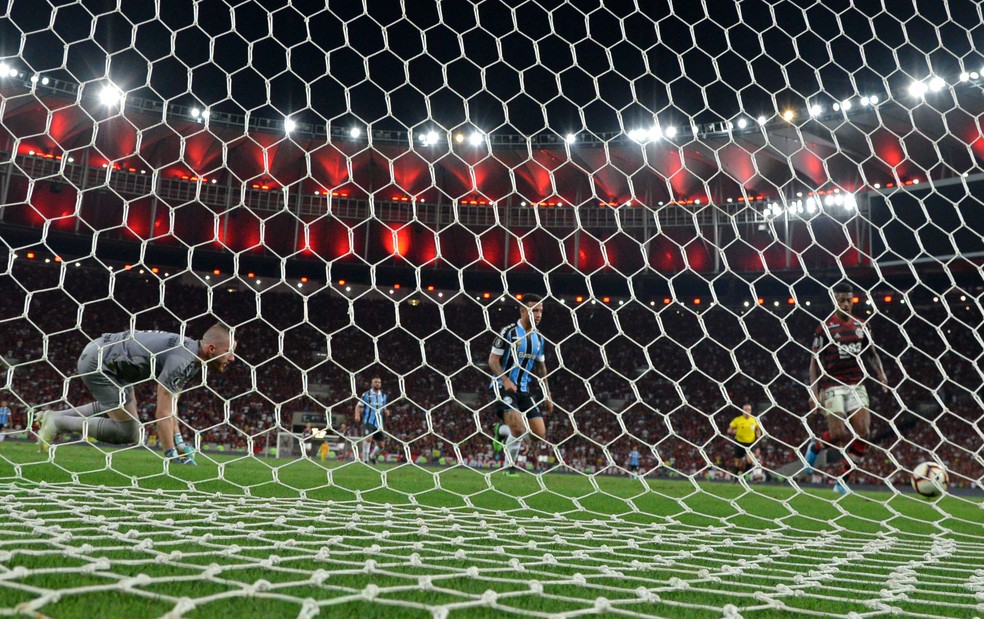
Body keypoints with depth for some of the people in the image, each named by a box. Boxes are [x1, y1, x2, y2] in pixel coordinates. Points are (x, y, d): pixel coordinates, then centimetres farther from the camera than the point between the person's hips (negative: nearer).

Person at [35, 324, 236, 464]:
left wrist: (178, 441, 9)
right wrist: (172, 455, -22)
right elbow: (162, 413, -27)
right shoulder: (181, 359, -28)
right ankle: (59, 423, 0)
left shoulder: (191, 353, 1)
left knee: (114, 408, 33)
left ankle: (55, 416, 30)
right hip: (97, 362, -10)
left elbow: (170, 402, 11)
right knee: (129, 433, -5)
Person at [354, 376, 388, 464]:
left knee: (381, 445, 5)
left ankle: (372, 456, 34)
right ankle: (365, 459, -13)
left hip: (379, 423, 5)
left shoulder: (383, 396, 14)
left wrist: (385, 412, 0)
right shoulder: (366, 394, 1)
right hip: (368, 421, -5)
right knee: (368, 438, -27)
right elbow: (358, 406, 1)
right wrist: (357, 415, -18)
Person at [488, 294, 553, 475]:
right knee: (519, 429, -25)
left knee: (540, 434, -3)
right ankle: (509, 467, 0)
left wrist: (547, 395, 15)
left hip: (523, 390, 7)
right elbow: (493, 360, -9)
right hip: (503, 387, -6)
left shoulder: (539, 338, 11)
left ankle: (502, 431, 22)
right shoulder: (508, 332, -8)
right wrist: (506, 380, -24)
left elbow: (541, 368, 20)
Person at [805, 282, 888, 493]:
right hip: (833, 386, -4)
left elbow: (871, 354, 19)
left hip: (857, 385, 4)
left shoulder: (861, 326, 10)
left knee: (863, 433, -8)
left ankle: (842, 480, 4)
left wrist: (880, 373, -1)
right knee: (838, 434, -15)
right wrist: (813, 391, -9)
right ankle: (814, 448, 20)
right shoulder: (825, 327, -3)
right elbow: (815, 361, -2)